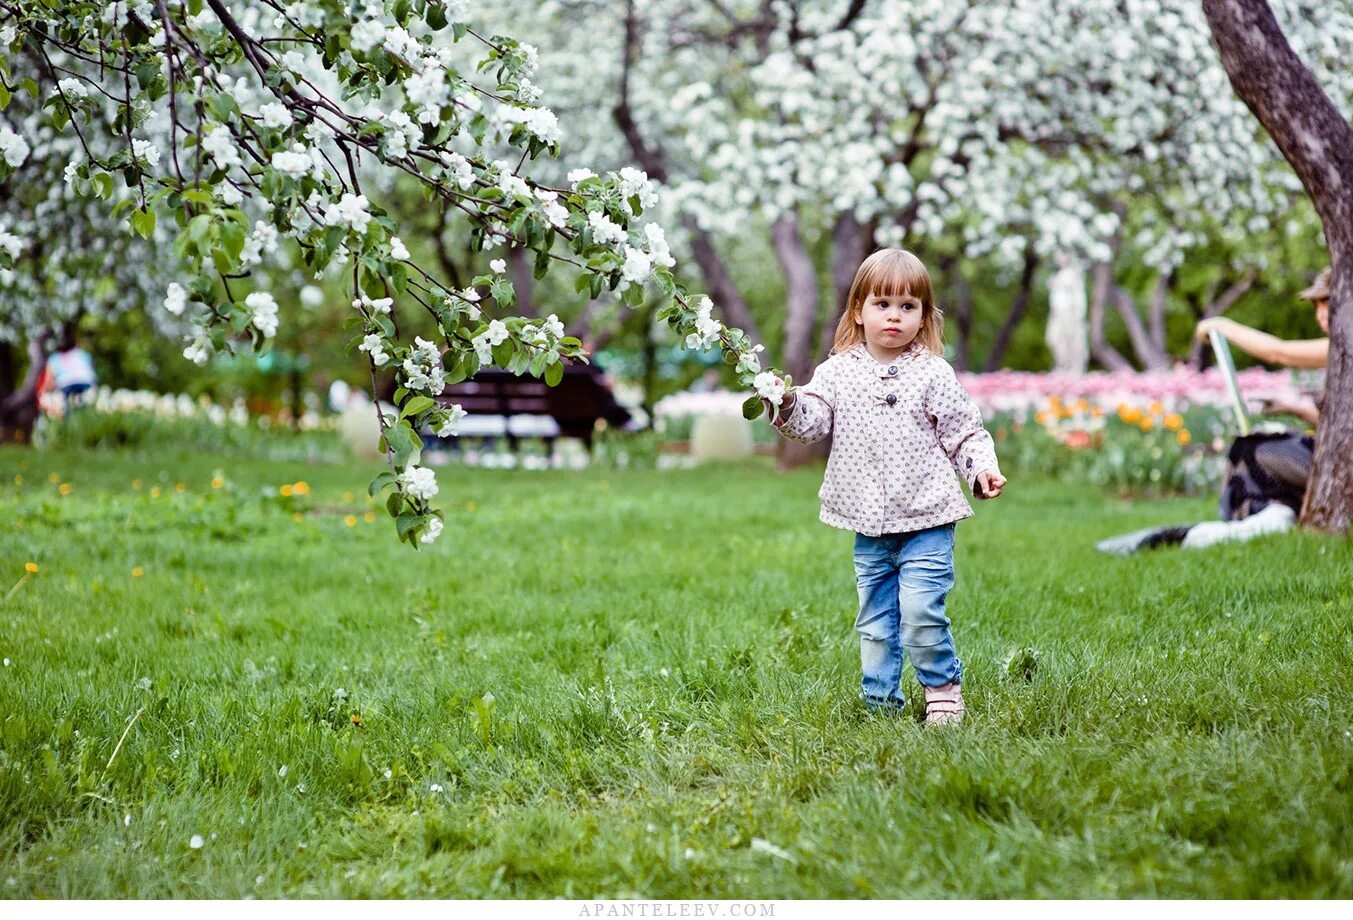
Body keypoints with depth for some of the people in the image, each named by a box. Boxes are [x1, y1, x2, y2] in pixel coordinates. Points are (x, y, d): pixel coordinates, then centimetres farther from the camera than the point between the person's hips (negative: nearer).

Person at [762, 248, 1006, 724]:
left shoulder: (932, 374, -2)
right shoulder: (838, 372, 3)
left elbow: (964, 431, 1)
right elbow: (813, 421, -5)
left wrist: (982, 469, -15)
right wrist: (788, 404, -25)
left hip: (926, 523, -3)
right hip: (870, 528, 3)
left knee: (922, 613, -11)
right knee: (874, 621, 11)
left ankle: (943, 689, 9)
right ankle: (879, 700, 22)